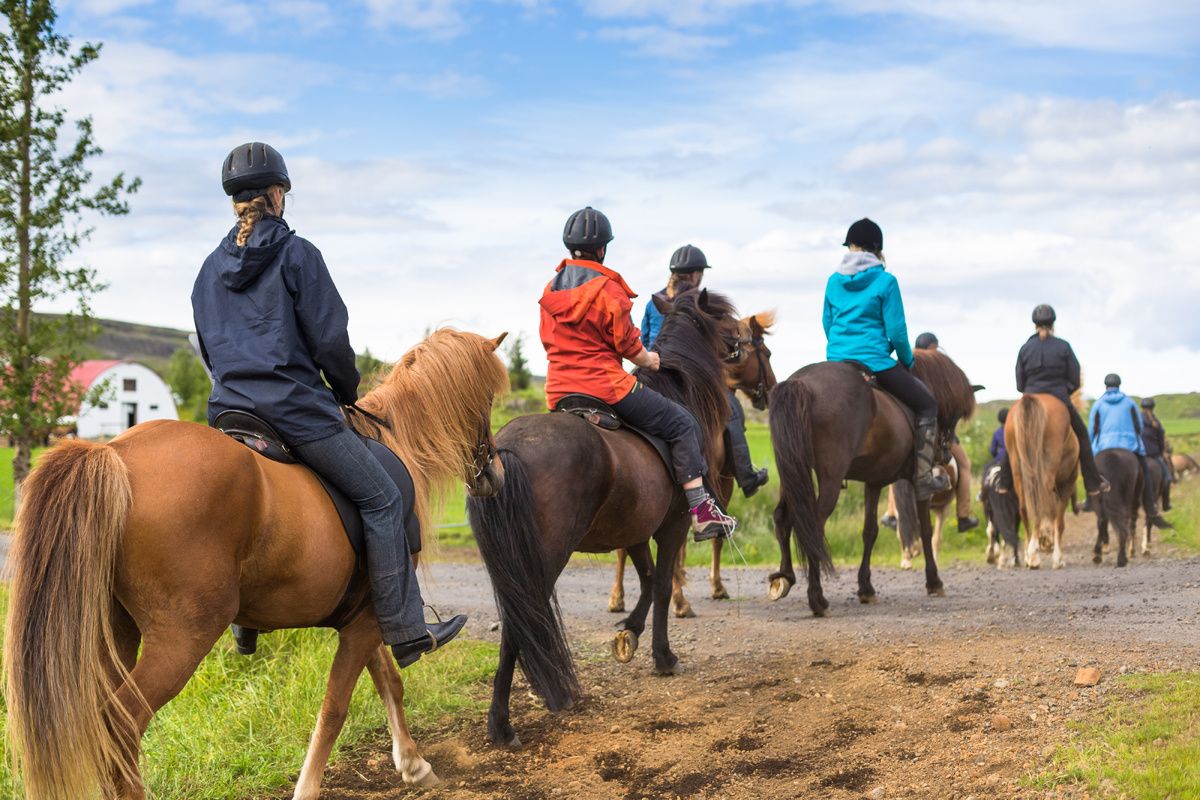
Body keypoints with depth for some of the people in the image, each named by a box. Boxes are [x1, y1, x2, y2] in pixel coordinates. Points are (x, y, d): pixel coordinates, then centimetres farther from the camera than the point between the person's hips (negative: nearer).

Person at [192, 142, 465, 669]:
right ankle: (406, 633, 0)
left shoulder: (212, 267, 13)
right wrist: (347, 392, 8)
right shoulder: (296, 253, -6)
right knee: (381, 499, 1)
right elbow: (330, 340, -9)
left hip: (229, 411, 7)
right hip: (297, 409, -7)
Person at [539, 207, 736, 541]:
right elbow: (627, 342, -6)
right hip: (605, 385, -7)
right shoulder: (607, 288, -10)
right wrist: (646, 359, 14)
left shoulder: (550, 288, 10)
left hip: (558, 393, 7)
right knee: (681, 423, 4)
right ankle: (701, 510, -2)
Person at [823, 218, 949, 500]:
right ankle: (923, 478, 6)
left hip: (836, 361, 5)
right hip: (875, 361, -5)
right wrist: (907, 361, 8)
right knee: (927, 404, 12)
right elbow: (896, 331, -10)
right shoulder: (885, 281, -9)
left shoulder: (834, 281, 5)